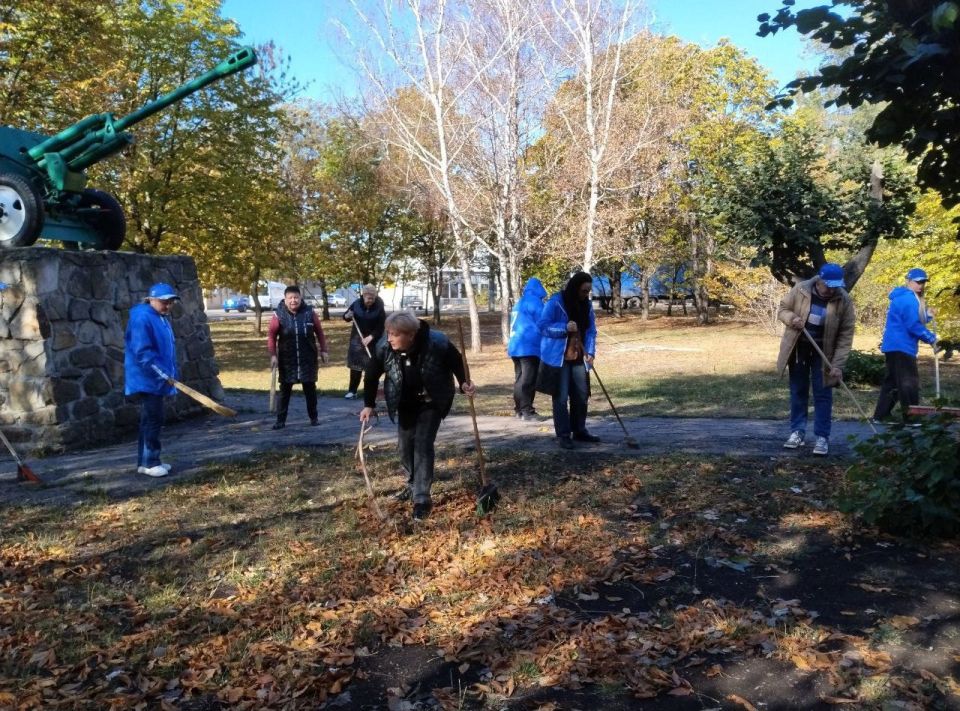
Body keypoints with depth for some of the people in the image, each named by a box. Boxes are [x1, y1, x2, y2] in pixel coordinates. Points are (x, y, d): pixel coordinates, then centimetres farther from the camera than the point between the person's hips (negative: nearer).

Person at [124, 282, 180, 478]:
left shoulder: (162, 318, 14)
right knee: (154, 419, -8)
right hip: (146, 380, -10)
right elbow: (143, 352, -23)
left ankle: (146, 461, 19)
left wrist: (167, 375, 17)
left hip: (155, 380, 10)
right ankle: (149, 462, 0)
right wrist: (162, 374, -24)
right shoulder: (142, 318, -16)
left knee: (150, 420, 13)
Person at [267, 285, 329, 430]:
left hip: (308, 358, 1)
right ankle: (281, 420, 10)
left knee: (310, 388, 7)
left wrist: (323, 350, 4)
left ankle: (314, 418, 18)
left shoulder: (309, 312, -3)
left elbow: (319, 332, 5)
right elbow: (271, 336, -4)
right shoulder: (279, 314, -6)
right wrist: (273, 355, -11)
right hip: (287, 359, -1)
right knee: (285, 389, 5)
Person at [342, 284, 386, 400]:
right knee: (355, 366, 3)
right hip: (357, 339, 2)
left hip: (373, 341, -2)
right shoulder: (356, 304, -6)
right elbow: (345, 316, 7)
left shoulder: (379, 308, -13)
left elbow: (381, 327, -14)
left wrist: (370, 337, -26)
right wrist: (347, 316, -18)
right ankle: (352, 390, 10)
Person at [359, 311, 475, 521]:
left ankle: (422, 498, -6)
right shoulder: (384, 347, -21)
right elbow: (371, 375, -4)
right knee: (405, 445, 9)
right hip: (405, 404, 4)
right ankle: (413, 484, 35)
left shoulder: (438, 343, -29)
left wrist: (464, 383, -23)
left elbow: (457, 362, -9)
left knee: (423, 445, -12)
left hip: (431, 403, -4)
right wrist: (369, 404, -6)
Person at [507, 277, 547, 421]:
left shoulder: (520, 302, 20)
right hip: (529, 346, -9)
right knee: (528, 380, -8)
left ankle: (519, 409, 15)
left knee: (520, 379, 12)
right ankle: (527, 411, -10)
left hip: (516, 345, 9)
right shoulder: (534, 301, -6)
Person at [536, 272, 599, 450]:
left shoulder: (587, 305, 6)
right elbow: (542, 325, -15)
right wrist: (565, 327, -27)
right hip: (558, 358, -6)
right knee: (561, 397, -3)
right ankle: (563, 435, 3)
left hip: (578, 358, 6)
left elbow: (591, 330, 7)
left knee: (581, 395, 9)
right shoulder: (556, 302, -13)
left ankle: (579, 431, 22)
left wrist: (590, 352, -7)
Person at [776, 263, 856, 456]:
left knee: (823, 394, 0)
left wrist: (838, 364, -18)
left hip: (823, 352, -1)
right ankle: (797, 432, 20)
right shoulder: (800, 289, -14)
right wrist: (791, 318, -22)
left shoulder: (844, 301, -15)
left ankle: (822, 437, 7)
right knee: (798, 391, 9)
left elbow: (846, 335, -13)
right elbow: (783, 309, 2)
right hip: (798, 348, 1)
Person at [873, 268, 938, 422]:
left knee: (892, 381, 13)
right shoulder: (908, 298, -14)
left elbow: (912, 320, 23)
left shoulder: (902, 298, 19)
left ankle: (881, 415, 15)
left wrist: (927, 316, 7)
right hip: (901, 346, -11)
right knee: (909, 383, -7)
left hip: (894, 346, 11)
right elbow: (913, 325, -20)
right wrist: (931, 338, -11)